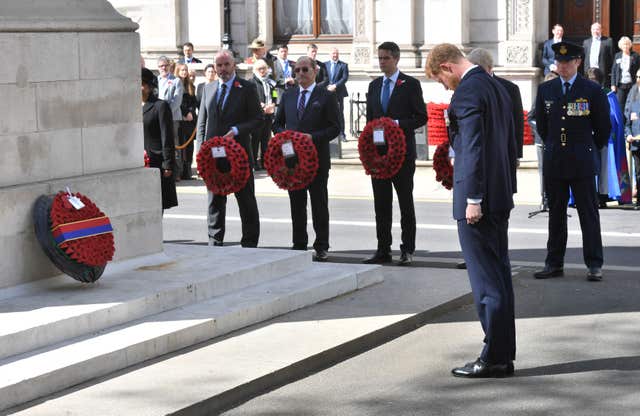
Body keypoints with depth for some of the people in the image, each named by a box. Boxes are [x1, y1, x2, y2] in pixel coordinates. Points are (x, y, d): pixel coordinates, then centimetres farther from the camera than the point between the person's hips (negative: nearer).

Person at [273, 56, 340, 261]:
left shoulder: (326, 97, -2)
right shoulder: (288, 96, 12)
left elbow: (334, 128, -6)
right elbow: (277, 123, 16)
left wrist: (313, 137, -18)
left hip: (317, 159, -4)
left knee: (319, 204, 3)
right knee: (296, 204, 8)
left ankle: (321, 248, 8)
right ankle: (299, 245, 16)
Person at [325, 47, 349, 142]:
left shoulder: (343, 65, 5)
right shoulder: (325, 64, 12)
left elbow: (345, 78, -5)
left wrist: (335, 86, -15)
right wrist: (327, 87, -8)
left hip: (339, 92, -1)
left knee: (340, 113, -1)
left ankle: (341, 134, 2)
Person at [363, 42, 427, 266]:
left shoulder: (410, 84, -3)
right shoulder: (374, 85, 14)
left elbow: (421, 117, -5)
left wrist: (398, 124, -19)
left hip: (402, 152, -5)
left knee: (406, 203, 2)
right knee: (381, 203, 6)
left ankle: (407, 250, 7)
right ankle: (383, 250, 11)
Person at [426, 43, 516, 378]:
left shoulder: (467, 92, -14)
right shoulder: (496, 87, 16)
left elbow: (473, 147, -20)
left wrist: (473, 199, -19)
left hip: (477, 200, -10)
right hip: (500, 196, 10)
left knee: (487, 281, -5)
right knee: (499, 276, 12)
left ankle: (493, 358, -1)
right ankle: (504, 356, 18)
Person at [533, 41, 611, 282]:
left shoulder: (592, 90, -2)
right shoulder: (545, 90, 7)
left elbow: (603, 126, 5)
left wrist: (591, 149, 11)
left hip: (582, 162, -3)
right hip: (554, 162, 3)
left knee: (588, 213, 0)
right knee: (555, 214, 8)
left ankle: (594, 265, 5)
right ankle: (554, 264, 13)